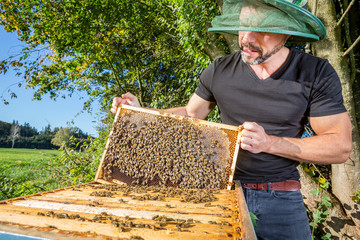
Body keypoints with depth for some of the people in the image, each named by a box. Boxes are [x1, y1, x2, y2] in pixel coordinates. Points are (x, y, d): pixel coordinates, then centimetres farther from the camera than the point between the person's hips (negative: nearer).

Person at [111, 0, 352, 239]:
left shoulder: (317, 74, -9)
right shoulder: (219, 71, -4)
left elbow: (340, 147, -10)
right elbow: (190, 114, 9)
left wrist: (269, 143, -24)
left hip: (280, 200, -1)